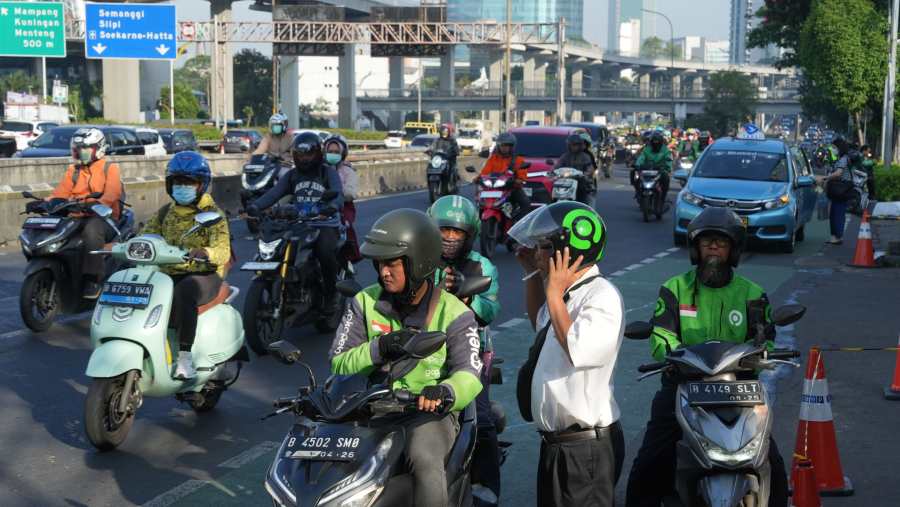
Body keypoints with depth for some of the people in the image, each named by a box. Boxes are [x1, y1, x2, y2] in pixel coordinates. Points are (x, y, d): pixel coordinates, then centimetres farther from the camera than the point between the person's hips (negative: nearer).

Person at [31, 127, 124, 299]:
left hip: (103, 218, -6)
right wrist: (47, 202, -14)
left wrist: (93, 205, -31)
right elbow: (60, 192, 8)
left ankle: (93, 279, -37)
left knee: (91, 229, -39)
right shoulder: (73, 170, 21)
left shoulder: (109, 168, 4)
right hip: (76, 218, 6)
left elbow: (111, 195, -13)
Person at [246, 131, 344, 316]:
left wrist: (332, 206, -40)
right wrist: (255, 206, -20)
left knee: (326, 252, -32)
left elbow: (338, 195, -15)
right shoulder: (292, 175, 14)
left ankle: (331, 294, -10)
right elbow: (274, 193, 0)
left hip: (325, 224, -4)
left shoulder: (329, 172, 2)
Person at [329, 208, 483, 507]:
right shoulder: (365, 303, 5)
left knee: (425, 460, -34)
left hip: (429, 409, -3)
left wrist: (444, 392, -39)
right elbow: (338, 362, 1)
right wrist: (379, 348, -18)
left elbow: (469, 374, -15)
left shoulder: (453, 313, -4)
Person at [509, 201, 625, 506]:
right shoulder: (569, 295, 13)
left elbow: (577, 352, -30)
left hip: (587, 448, -10)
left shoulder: (603, 297, -18)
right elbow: (539, 323, 34)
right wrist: (534, 274, 21)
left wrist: (555, 294, -20)